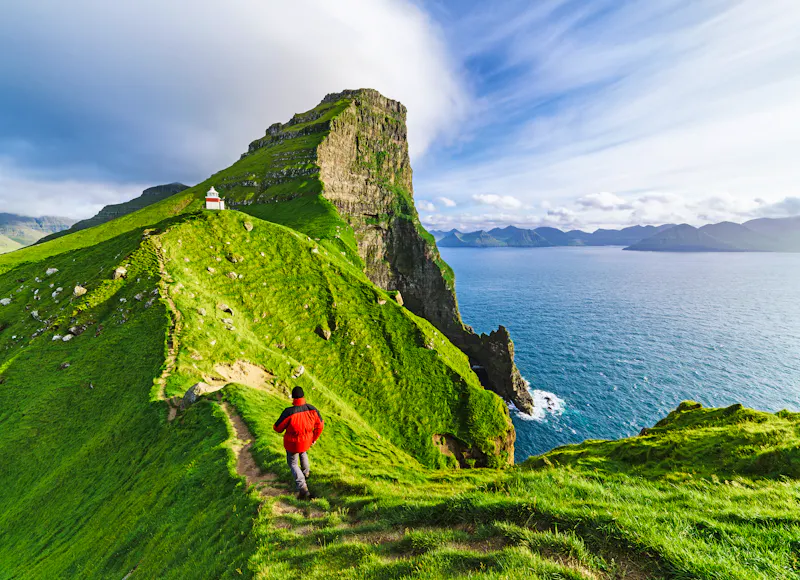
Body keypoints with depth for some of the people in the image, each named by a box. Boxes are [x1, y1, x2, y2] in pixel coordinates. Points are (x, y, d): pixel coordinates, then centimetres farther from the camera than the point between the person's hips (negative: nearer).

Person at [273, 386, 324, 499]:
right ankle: (306, 472, 56)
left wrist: (275, 426, 7)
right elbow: (320, 425, -8)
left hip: (292, 443, -4)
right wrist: (314, 438, 8)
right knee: (302, 453, 36)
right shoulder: (312, 409, -20)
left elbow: (278, 428, -19)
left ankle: (303, 488, 9)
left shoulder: (288, 412, -33)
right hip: (307, 441, 4)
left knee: (293, 463, 19)